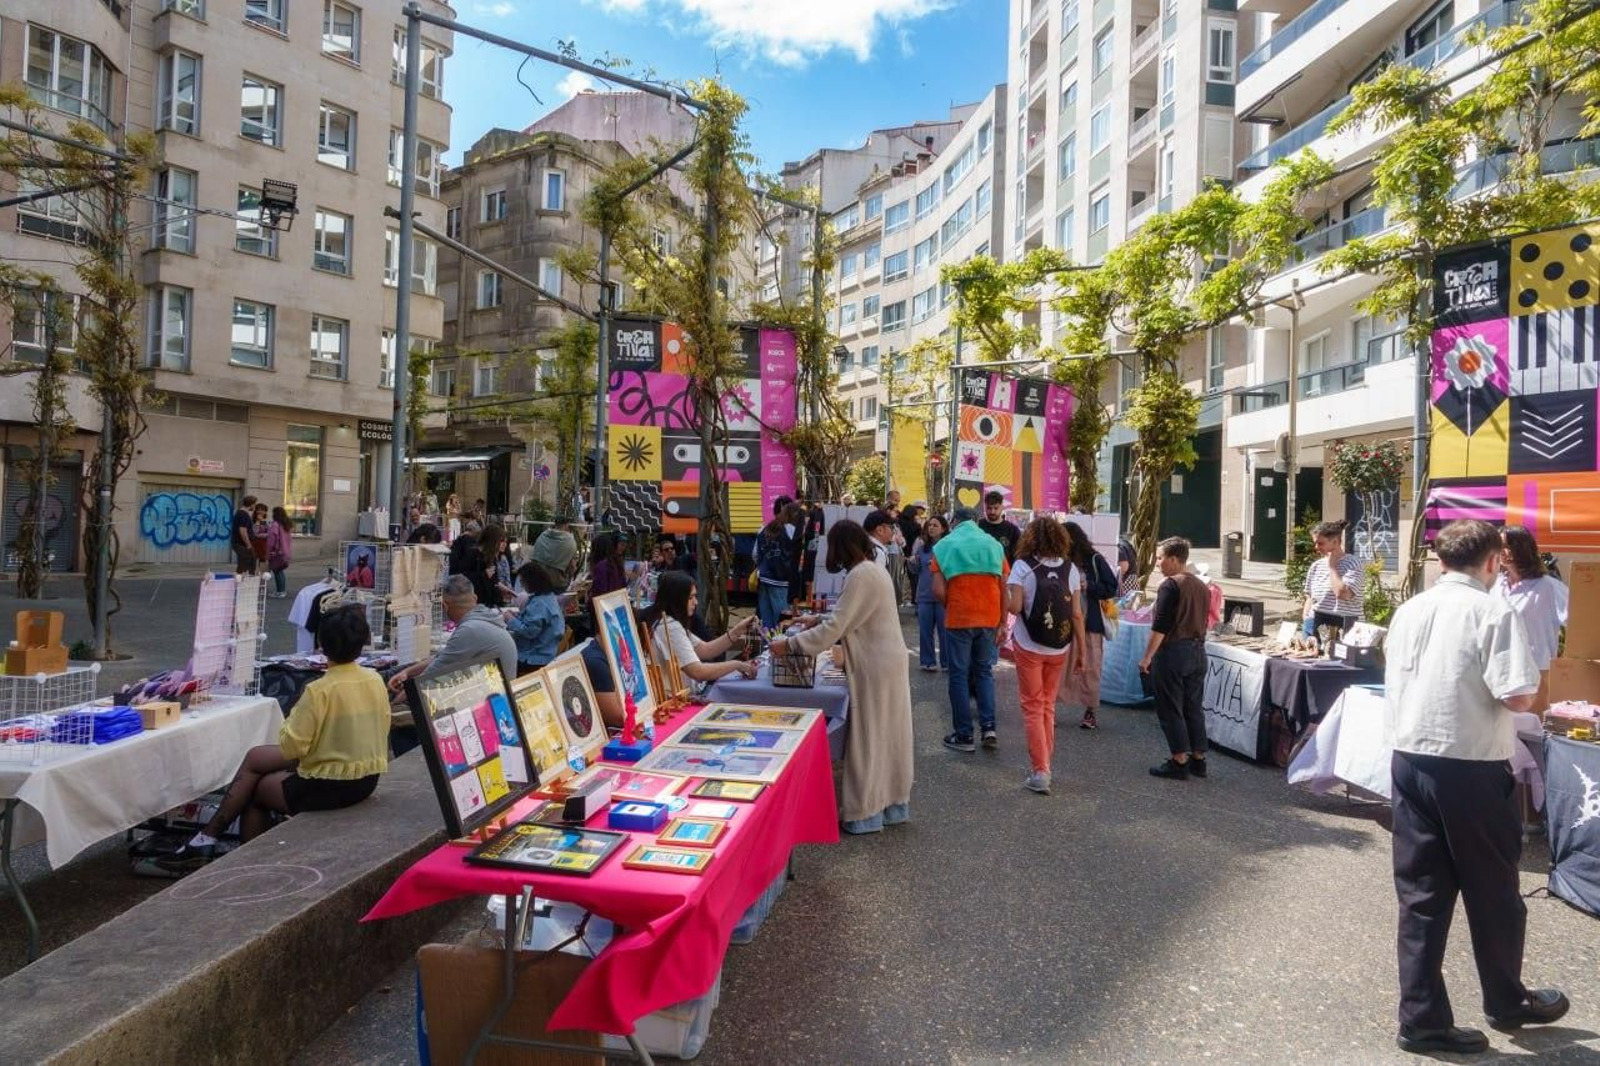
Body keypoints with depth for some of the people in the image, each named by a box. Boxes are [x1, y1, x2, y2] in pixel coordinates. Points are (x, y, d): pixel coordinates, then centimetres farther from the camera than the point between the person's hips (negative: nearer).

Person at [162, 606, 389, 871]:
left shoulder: (319, 690, -21)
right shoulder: (375, 680, -2)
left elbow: (290, 747, -18)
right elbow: (381, 729, 8)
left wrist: (294, 718, 1)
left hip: (328, 787, -7)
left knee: (253, 789, 16)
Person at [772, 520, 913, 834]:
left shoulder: (860, 576, -19)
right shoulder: (873, 569, 12)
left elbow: (835, 627, -21)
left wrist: (789, 644, -15)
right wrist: (819, 622, 18)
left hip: (875, 667, -10)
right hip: (887, 662, 10)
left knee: (868, 736, 0)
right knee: (886, 733, 16)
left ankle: (867, 812, 10)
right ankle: (892, 802, 26)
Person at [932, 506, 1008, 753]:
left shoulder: (944, 546, 0)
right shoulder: (993, 544, 7)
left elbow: (938, 591, -9)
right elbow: (1005, 588, 3)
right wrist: (1002, 623, 10)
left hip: (958, 619, -3)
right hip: (989, 618, 3)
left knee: (959, 674, 7)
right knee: (984, 671, 18)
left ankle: (964, 736, 10)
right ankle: (989, 727, 7)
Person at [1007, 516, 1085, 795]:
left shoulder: (1023, 566, -9)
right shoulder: (1070, 569, -1)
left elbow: (1014, 607, -16)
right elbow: (1077, 615, -1)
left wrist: (1004, 587, 2)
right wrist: (1081, 650, 6)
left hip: (1029, 647, -3)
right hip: (1059, 649, 3)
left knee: (1033, 708, 5)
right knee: (1048, 706, 18)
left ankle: (1040, 772, -1)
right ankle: (1044, 765, 25)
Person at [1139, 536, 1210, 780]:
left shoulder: (1170, 586, -14)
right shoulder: (1201, 586, 11)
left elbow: (1159, 626, -18)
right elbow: (1202, 621, 17)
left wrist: (1147, 657, -14)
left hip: (1173, 651, -8)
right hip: (1198, 651, 8)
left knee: (1171, 709, 0)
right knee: (1194, 707, 13)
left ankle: (1180, 761, 2)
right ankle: (1198, 759, 18)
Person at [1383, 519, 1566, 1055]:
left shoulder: (1409, 610, 7)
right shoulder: (1494, 612, -11)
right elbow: (1518, 696, -17)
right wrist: (1527, 680, 3)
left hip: (1409, 760, 5)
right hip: (1471, 769, -5)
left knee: (1420, 892, 10)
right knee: (1492, 892, 16)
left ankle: (1421, 1017, 16)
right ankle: (1507, 1001, 37)